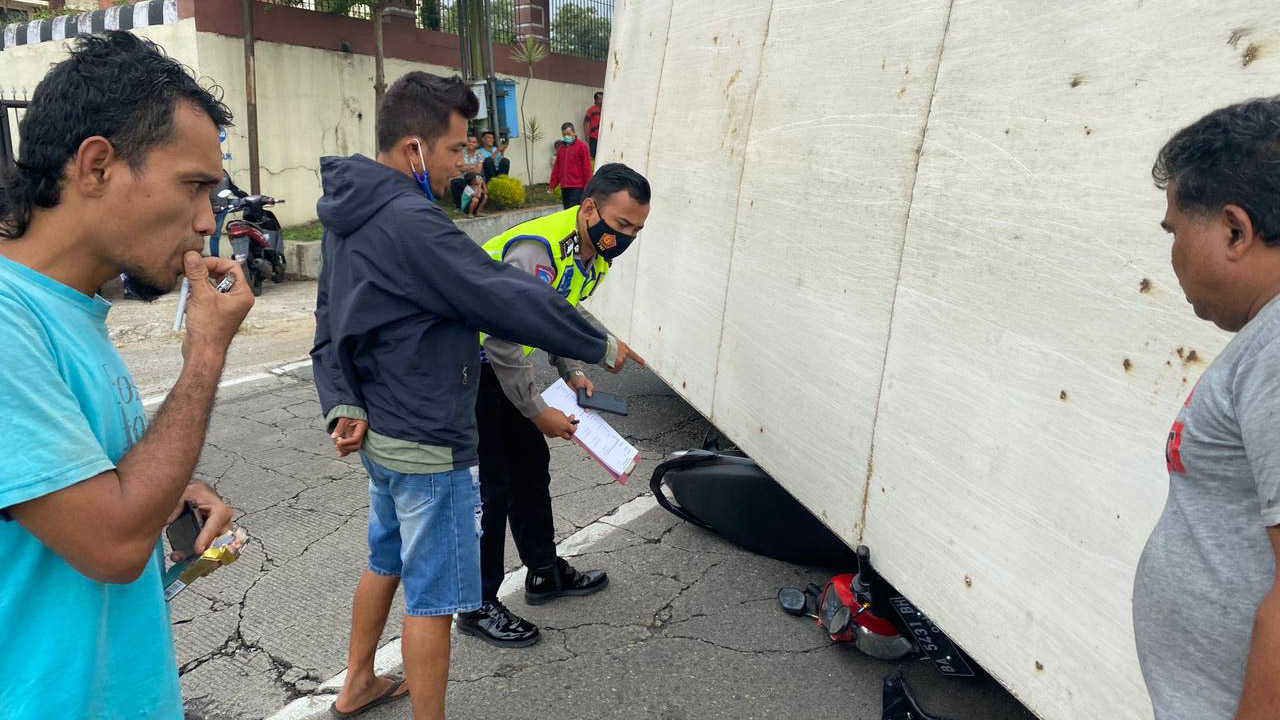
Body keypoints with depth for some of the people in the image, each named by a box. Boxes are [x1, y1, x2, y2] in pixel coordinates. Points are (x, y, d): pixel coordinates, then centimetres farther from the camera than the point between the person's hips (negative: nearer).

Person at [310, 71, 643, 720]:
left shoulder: (351, 215, 7)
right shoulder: (409, 222, -25)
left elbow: (331, 325, 10)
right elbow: (509, 300, -25)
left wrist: (343, 404, 1)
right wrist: (602, 346, -14)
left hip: (379, 435, 10)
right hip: (428, 447, -10)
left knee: (386, 562, 27)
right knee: (432, 597, 5)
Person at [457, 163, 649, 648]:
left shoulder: (596, 255, -1)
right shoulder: (535, 251, -32)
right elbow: (502, 342, -30)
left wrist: (572, 371, 3)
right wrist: (538, 412, -22)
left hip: (502, 363, 9)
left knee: (531, 465, 16)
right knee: (489, 485, -5)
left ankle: (545, 572, 34)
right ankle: (478, 606, 11)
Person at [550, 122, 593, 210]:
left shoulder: (582, 146, -4)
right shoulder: (561, 147, 15)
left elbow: (587, 168, -6)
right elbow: (556, 167, 18)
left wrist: (587, 185, -8)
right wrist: (552, 184, 12)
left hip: (577, 187, -6)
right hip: (564, 187, 6)